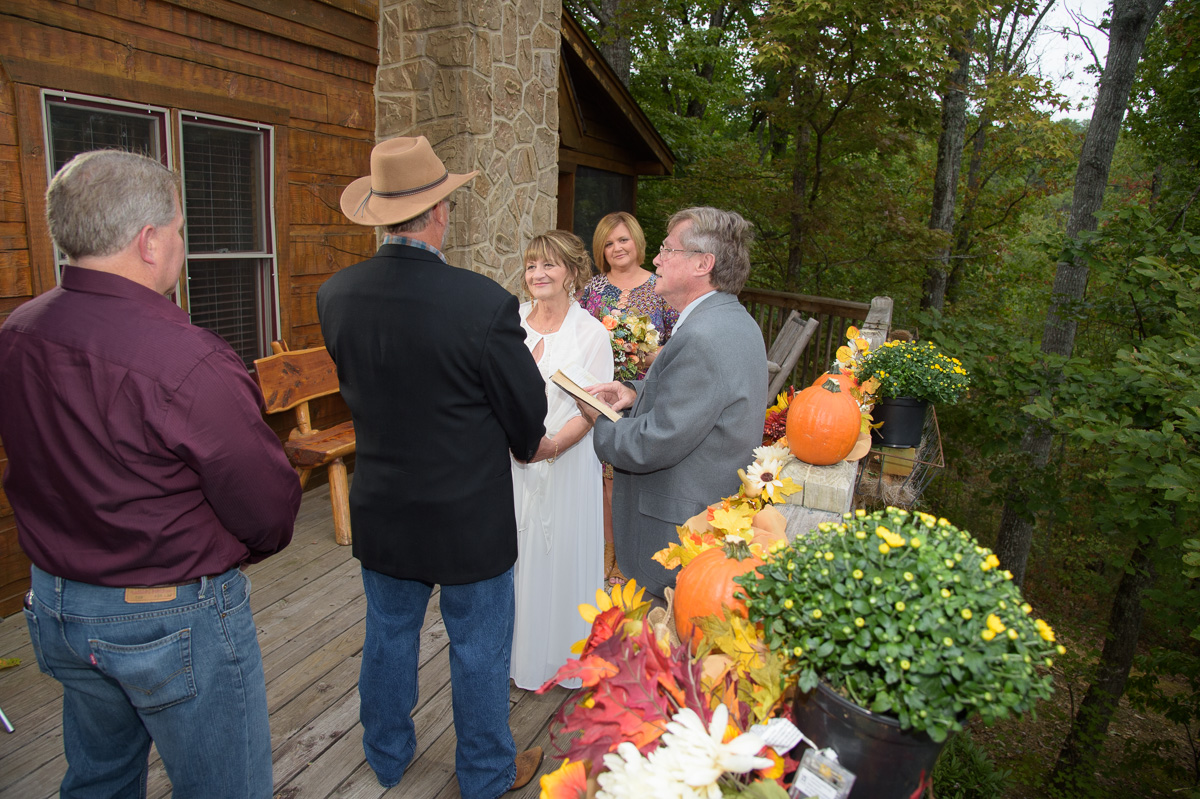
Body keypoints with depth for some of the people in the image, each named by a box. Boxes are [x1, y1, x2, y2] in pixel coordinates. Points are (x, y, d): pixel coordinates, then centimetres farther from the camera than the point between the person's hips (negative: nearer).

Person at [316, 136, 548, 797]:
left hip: (380, 509, 5)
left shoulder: (335, 295, -9)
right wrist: (517, 445, 10)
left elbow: (354, 383, 6)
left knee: (389, 634, 24)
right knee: (479, 648, 16)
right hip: (469, 515, -4)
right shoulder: (484, 303, -25)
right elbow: (529, 417, -13)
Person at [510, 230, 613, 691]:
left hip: (567, 459, -3)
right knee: (518, 552, 14)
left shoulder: (591, 333, -8)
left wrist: (553, 444, -25)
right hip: (514, 462, 4)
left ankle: (566, 656, 32)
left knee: (562, 552, 9)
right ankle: (523, 653, 36)